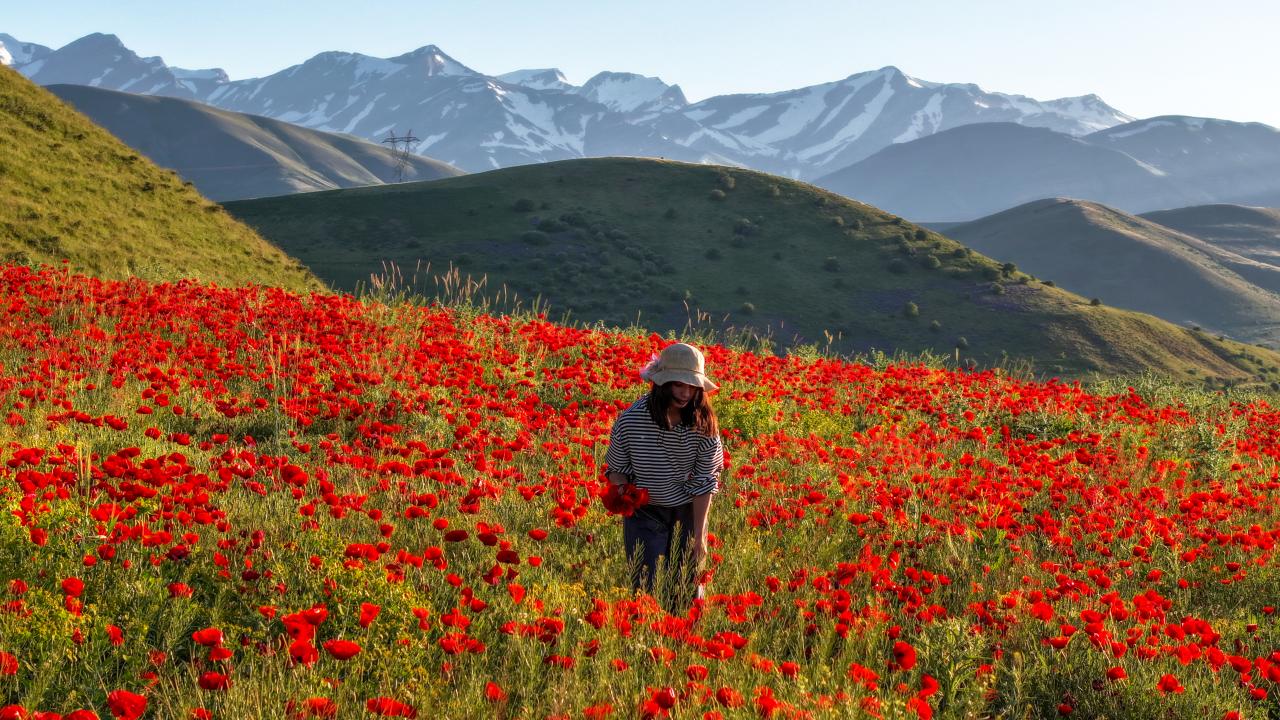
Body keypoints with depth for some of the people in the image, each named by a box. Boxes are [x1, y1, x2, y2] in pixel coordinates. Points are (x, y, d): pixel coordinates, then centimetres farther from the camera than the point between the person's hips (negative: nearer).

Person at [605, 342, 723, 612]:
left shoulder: (703, 424, -16)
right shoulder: (630, 420, -20)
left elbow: (704, 480, -9)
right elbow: (616, 468, -4)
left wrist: (699, 534, -10)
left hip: (687, 511, 1)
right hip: (644, 510, -1)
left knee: (685, 590, 7)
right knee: (648, 590, -7)